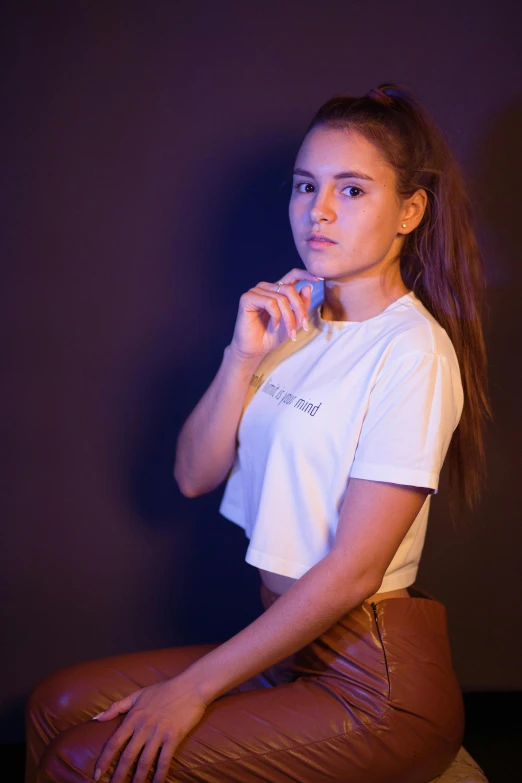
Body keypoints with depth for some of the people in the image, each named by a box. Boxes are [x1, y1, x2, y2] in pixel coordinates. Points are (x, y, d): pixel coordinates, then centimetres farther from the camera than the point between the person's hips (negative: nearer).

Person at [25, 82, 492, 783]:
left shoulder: (412, 352, -17)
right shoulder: (293, 319, 8)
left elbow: (353, 571, -20)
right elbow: (195, 475, 4)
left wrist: (194, 687, -16)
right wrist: (243, 358, -13)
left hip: (377, 687, -7)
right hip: (291, 643, 7)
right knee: (55, 706, 4)